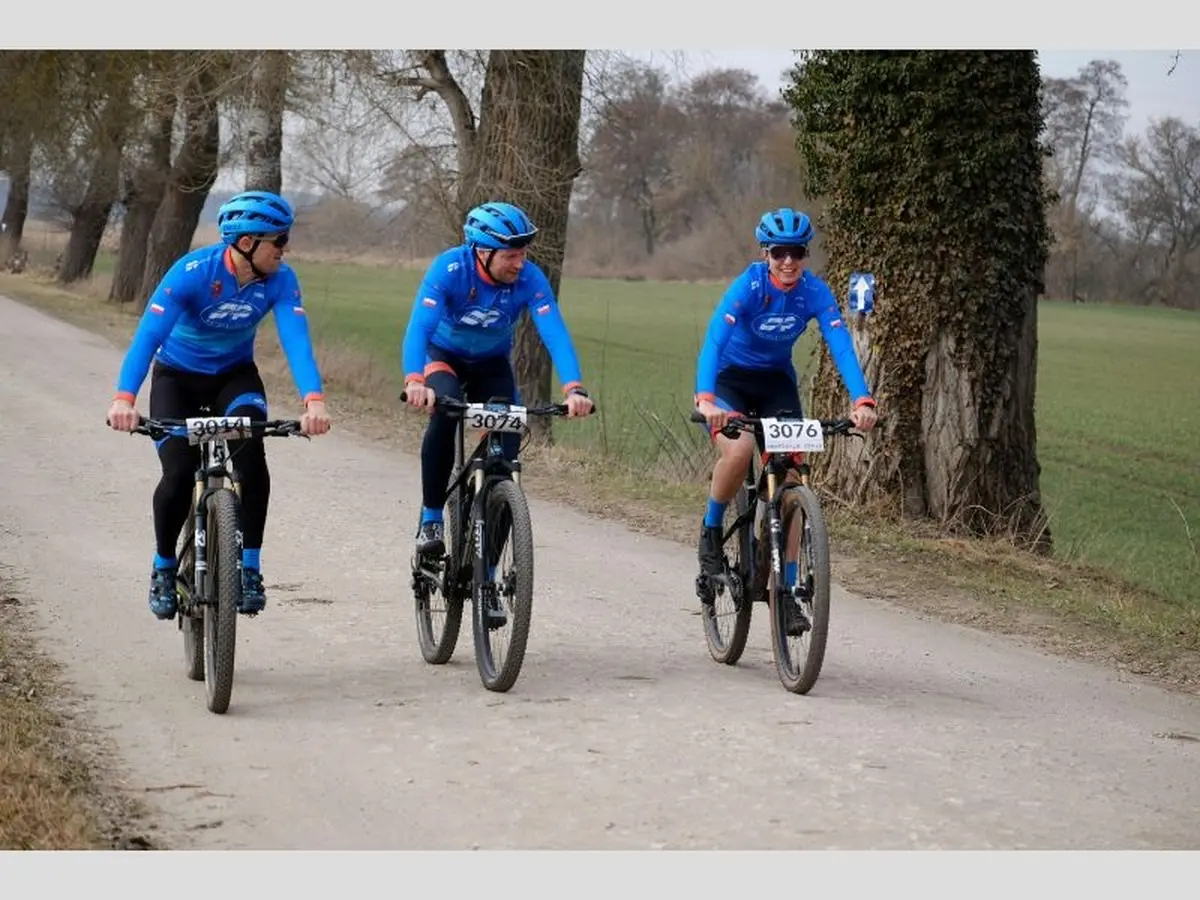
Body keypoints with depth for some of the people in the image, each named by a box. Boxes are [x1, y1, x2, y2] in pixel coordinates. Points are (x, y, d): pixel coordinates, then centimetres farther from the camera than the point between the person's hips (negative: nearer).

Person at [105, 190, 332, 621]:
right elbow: (148, 334, -37)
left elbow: (296, 339, -32)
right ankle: (164, 567, 11)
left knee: (252, 454, -26)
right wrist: (124, 398, -52)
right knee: (179, 474, -17)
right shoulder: (192, 272, -30)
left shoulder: (281, 279, -21)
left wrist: (313, 399, -50)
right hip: (178, 376, -2)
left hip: (235, 375, 2)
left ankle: (249, 568, -17)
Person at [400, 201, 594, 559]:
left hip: (492, 364, 2)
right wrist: (414, 381, -59)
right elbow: (419, 327, -42)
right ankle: (431, 518, -20)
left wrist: (574, 388, -52)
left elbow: (555, 333, -35)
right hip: (444, 355, -2)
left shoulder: (530, 279, -27)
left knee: (506, 445, -13)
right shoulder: (449, 269, -32)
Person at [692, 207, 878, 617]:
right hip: (729, 378, -3)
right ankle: (711, 532, -5)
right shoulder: (748, 286, -26)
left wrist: (862, 400, -42)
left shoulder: (815, 292, -16)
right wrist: (704, 398, -52)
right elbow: (714, 341, -36)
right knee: (739, 450, -32)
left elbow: (841, 346, -26)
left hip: (776, 382, 3)